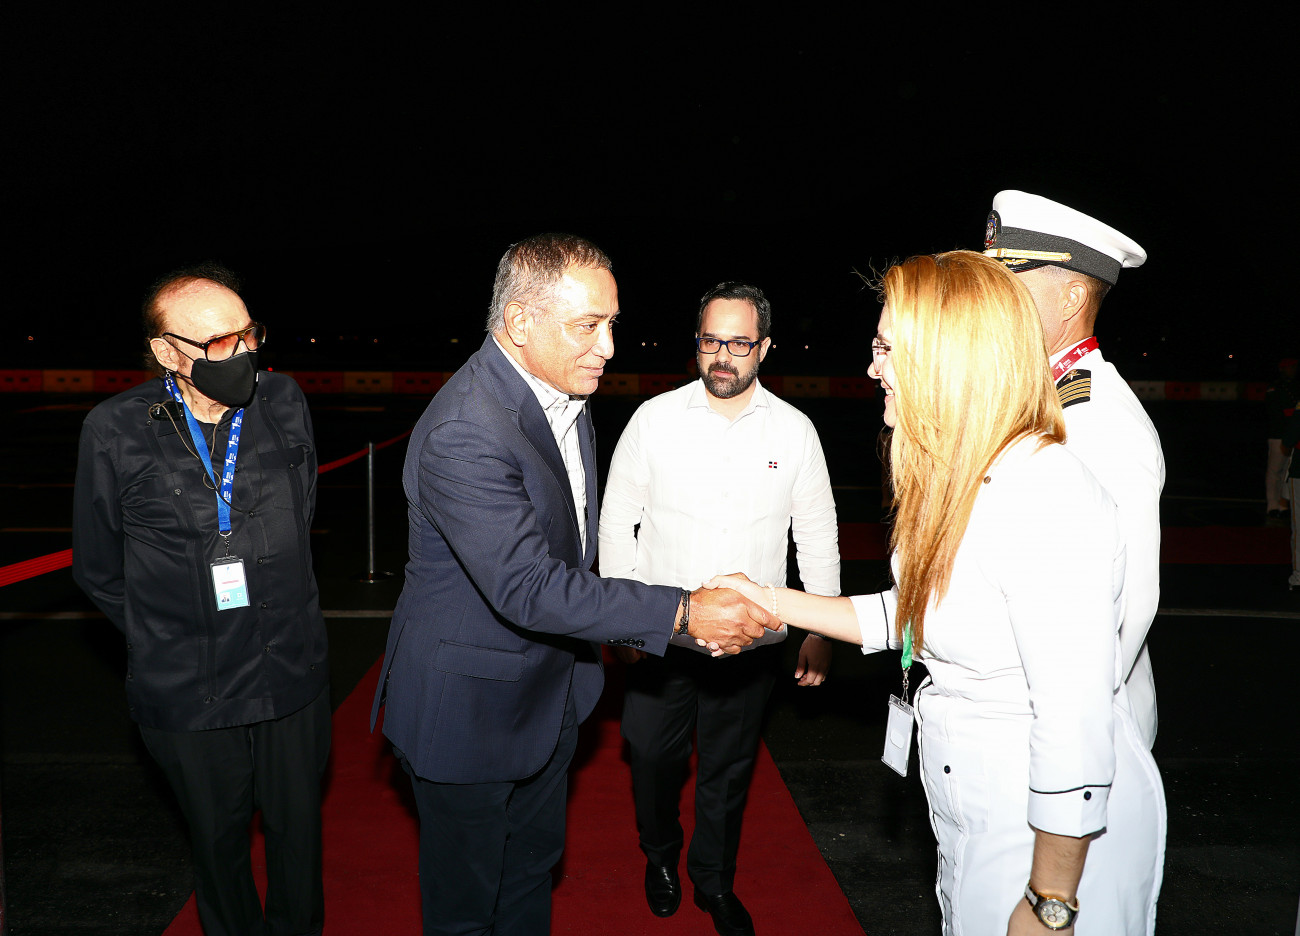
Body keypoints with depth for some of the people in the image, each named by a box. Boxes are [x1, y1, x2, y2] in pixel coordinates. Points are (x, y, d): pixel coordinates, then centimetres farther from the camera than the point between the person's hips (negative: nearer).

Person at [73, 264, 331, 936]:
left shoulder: (284, 404, -4)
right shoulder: (116, 432, -11)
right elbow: (97, 569, 1)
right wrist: (163, 640, 4)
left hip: (291, 671, 2)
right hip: (187, 688, -2)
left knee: (297, 823, 17)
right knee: (218, 835, 18)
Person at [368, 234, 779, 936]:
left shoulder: (565, 392, -1)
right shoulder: (464, 435, -31)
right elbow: (529, 589, -34)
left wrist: (609, 627, 14)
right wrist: (682, 613, -31)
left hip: (550, 690, 8)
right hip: (467, 709, -8)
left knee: (534, 861, 27)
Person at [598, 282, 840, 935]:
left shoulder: (795, 430, -3)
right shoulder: (655, 418, -6)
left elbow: (818, 535, 5)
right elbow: (617, 519, 0)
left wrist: (820, 632, 3)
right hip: (661, 633, 0)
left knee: (729, 768, 16)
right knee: (654, 757, 12)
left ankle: (714, 882, 41)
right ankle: (660, 856, 44)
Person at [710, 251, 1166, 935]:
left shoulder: (1048, 502, -30)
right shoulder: (960, 484, 1)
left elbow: (1076, 729, -29)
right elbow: (907, 614, 8)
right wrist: (769, 601, 7)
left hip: (1056, 836, -9)